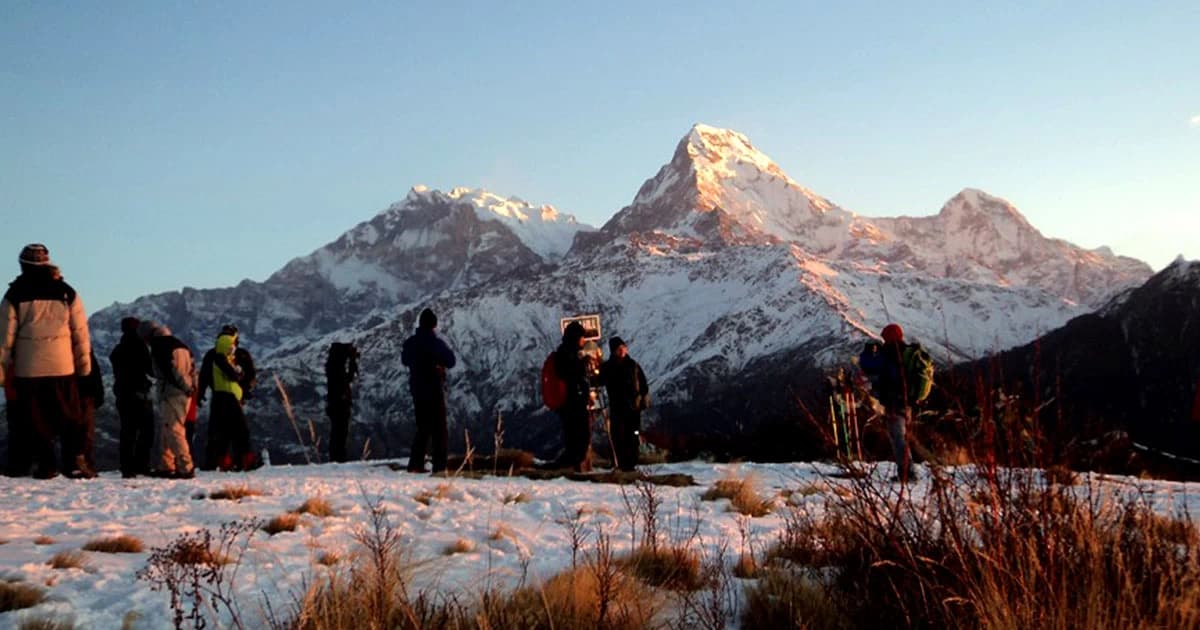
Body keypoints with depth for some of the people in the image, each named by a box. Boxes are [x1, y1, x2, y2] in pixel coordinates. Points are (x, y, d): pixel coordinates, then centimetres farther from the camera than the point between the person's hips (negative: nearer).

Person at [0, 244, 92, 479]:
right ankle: (74, 463, 8)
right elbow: (80, 332, 3)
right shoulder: (67, 293, 1)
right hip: (63, 366, 1)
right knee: (69, 419, 11)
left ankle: (46, 465, 4)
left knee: (34, 420, 7)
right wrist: (84, 363, 10)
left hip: (28, 369, -1)